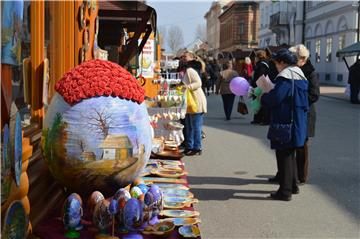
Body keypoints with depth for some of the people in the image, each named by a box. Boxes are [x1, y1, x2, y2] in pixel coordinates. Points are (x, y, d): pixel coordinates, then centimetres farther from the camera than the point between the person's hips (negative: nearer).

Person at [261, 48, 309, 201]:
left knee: (283, 155, -2)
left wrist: (262, 98, -5)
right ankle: (293, 185, 30)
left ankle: (285, 191, 4)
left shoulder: (285, 76, -18)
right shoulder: (300, 74, 13)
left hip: (285, 123, -9)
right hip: (298, 123, 10)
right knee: (290, 154, 21)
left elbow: (275, 98, -25)